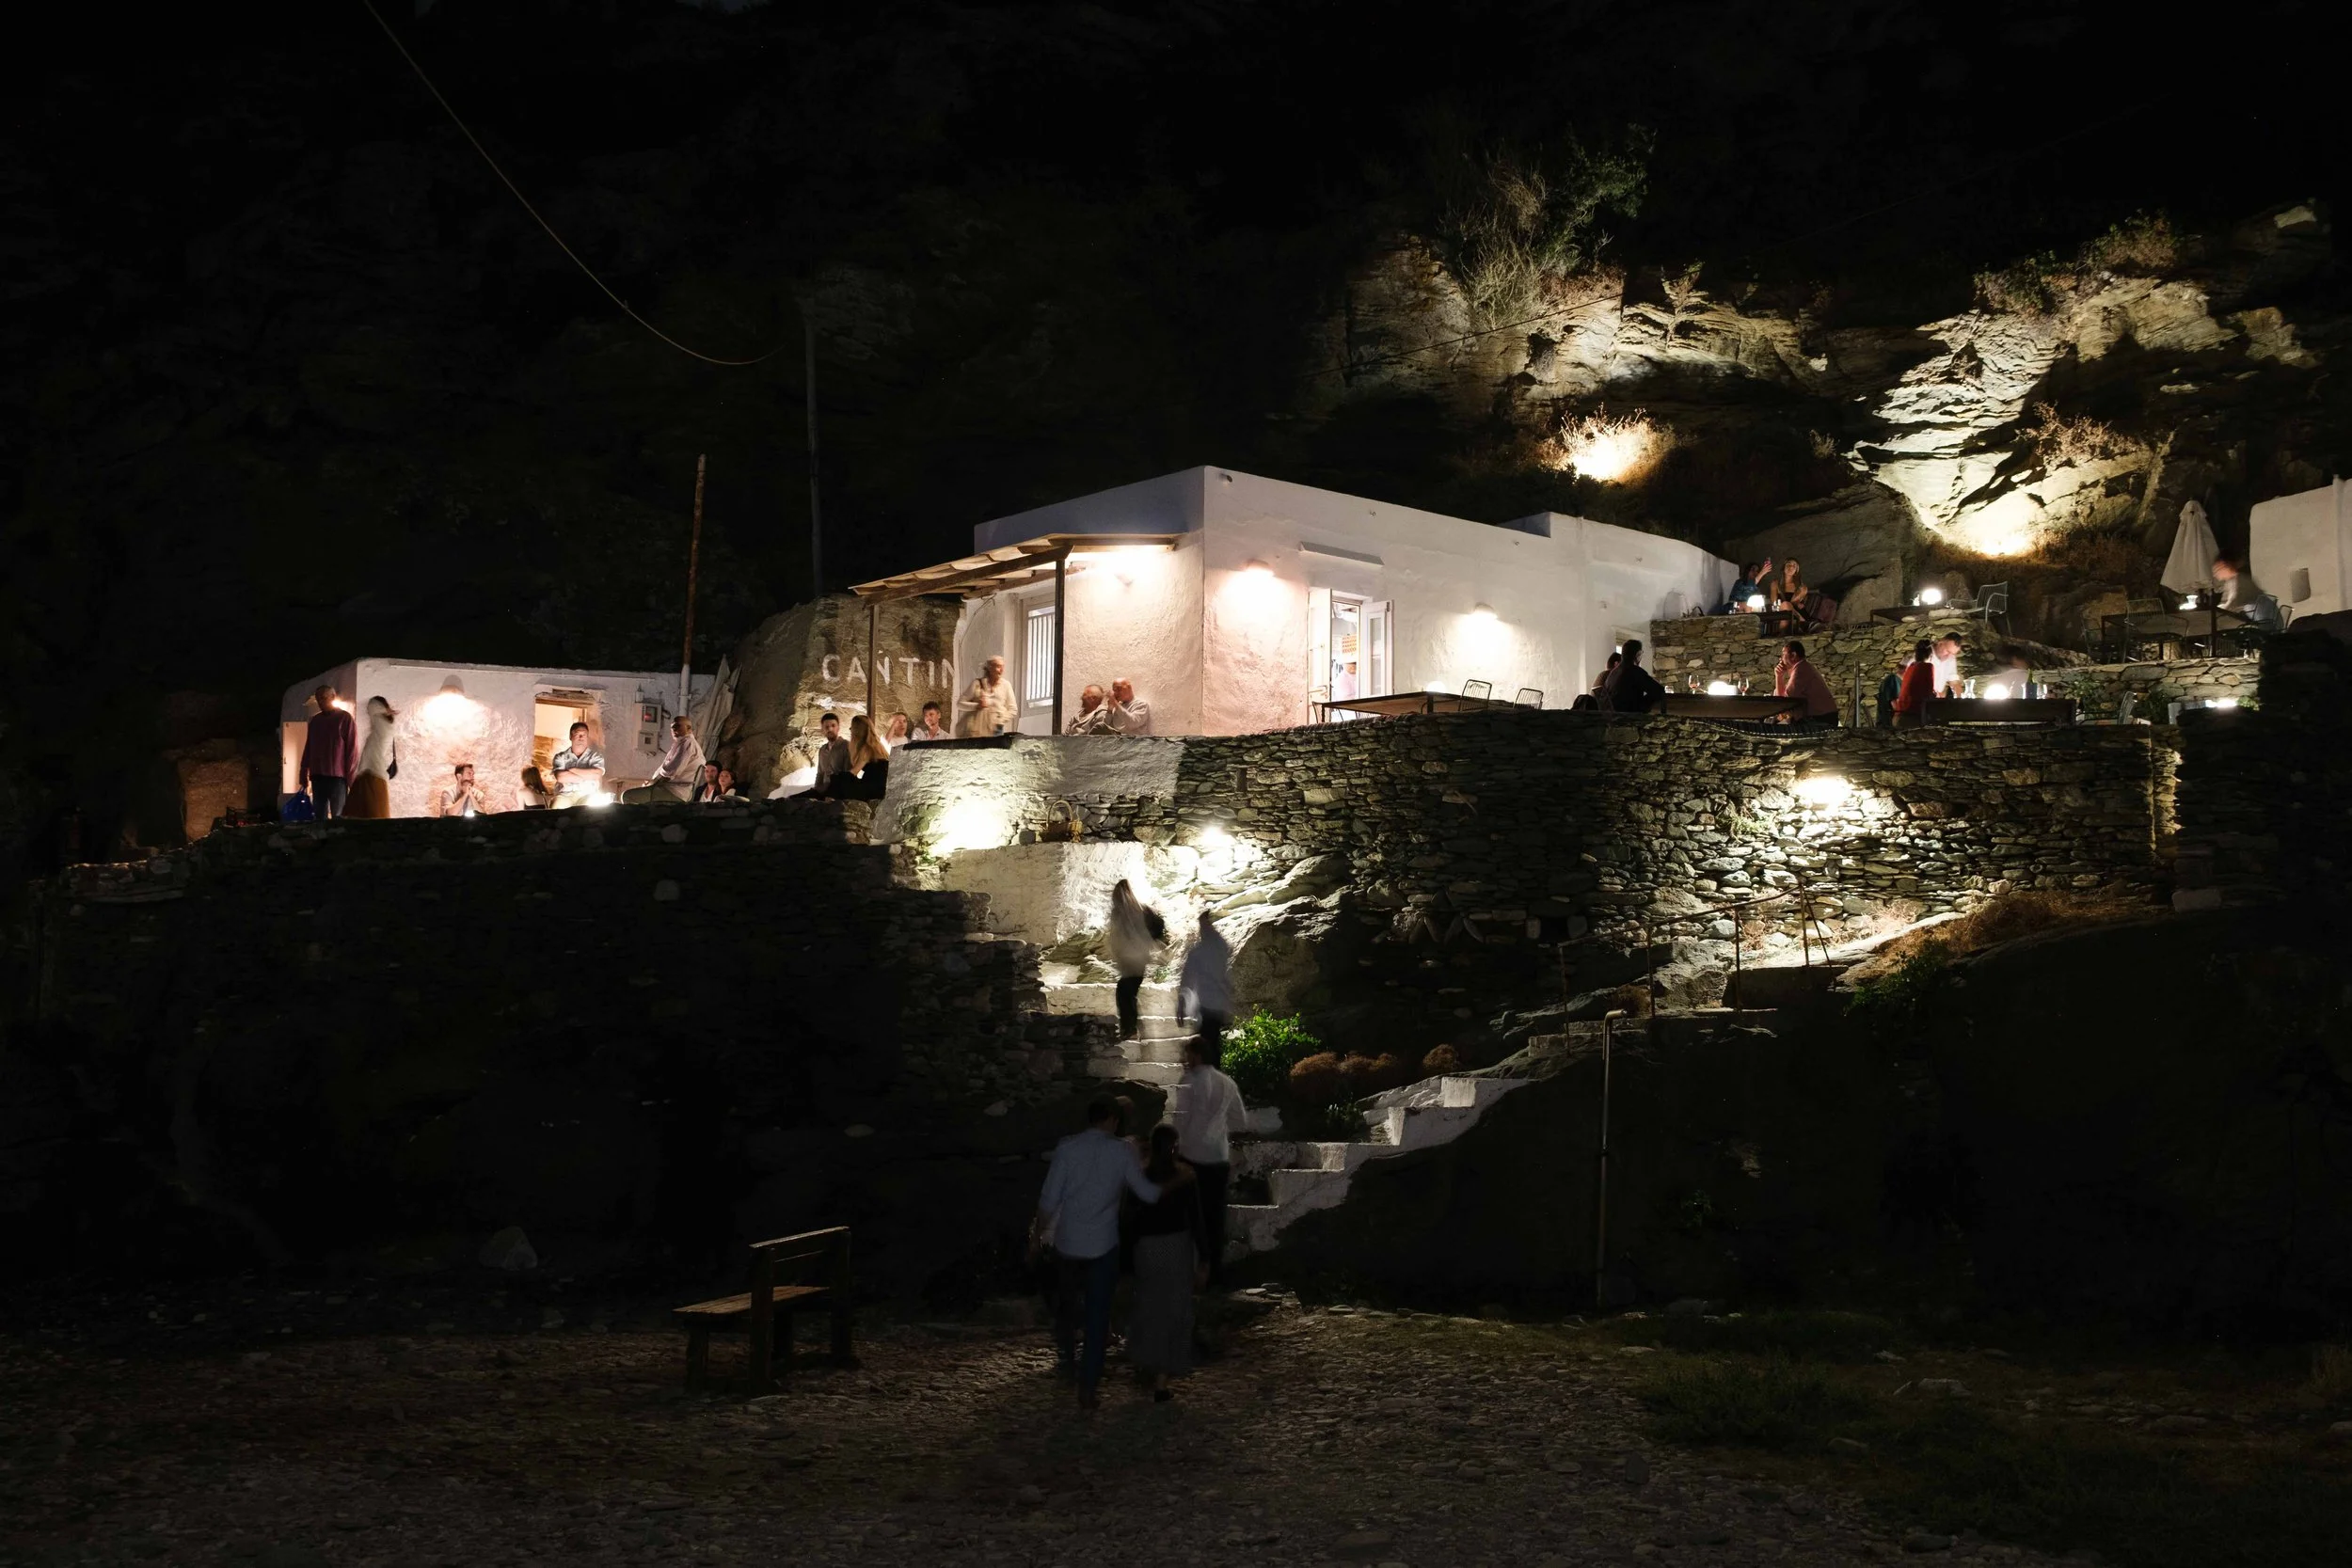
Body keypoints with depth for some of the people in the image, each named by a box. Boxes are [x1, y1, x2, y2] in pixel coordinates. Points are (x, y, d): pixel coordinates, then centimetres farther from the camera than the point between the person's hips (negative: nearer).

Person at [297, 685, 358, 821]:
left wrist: (350, 776, -9)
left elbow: (352, 748, -3)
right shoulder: (314, 720, 17)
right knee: (319, 815, 5)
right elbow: (308, 748, 20)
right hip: (317, 776, 6)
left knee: (338, 817, -8)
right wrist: (304, 774, 13)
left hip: (337, 776, -6)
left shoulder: (345, 718, 1)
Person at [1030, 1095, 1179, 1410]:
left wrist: (1037, 1236, 3)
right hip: (1103, 1245, -1)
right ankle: (1087, 1388, 5)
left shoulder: (1067, 1147, -7)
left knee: (1066, 1305, 24)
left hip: (1067, 1242, 1)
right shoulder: (1123, 1151, -7)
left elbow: (1049, 1198, -8)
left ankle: (1067, 1360, 39)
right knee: (1097, 1316, 5)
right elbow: (1148, 1193, -5)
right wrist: (1175, 1182, 12)